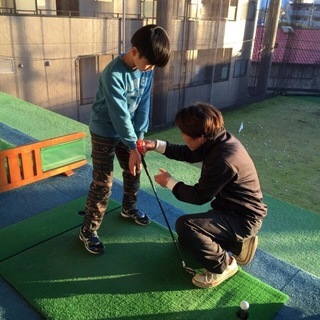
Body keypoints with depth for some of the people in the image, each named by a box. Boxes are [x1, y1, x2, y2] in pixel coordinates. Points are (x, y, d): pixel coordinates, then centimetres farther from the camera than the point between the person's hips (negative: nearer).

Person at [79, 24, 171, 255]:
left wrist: (140, 136, -8)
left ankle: (129, 209, 43)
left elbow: (144, 104, -3)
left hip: (127, 130, 7)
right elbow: (120, 114, -29)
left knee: (134, 171, 18)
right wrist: (133, 147, -25)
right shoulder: (114, 75, -30)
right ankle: (88, 231, 11)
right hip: (105, 132, -7)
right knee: (103, 184, -4)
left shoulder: (146, 68, -7)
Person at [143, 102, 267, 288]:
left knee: (185, 226, -28)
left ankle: (223, 265, -6)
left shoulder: (223, 160, -34)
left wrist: (170, 182, -6)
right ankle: (238, 244, 19)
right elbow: (189, 154, 10)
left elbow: (199, 196, -22)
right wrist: (157, 145, -1)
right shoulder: (219, 140, -6)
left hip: (244, 219, -9)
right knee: (187, 239, 18)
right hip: (236, 210, 10)